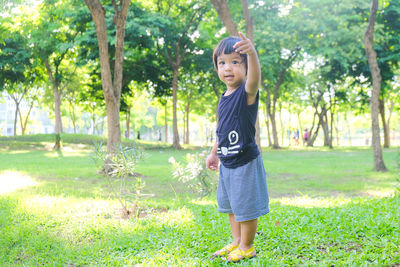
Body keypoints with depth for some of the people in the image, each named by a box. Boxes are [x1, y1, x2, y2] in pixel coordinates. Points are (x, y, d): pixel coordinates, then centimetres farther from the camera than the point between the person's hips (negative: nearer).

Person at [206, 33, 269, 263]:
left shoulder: (247, 92, -17)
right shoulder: (224, 98, 6)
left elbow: (255, 77, -41)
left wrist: (252, 52, -59)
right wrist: (214, 153, 24)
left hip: (246, 162, -8)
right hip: (227, 164, 8)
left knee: (246, 207, 3)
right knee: (230, 205, 19)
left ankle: (247, 246, 21)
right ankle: (237, 242, 36)